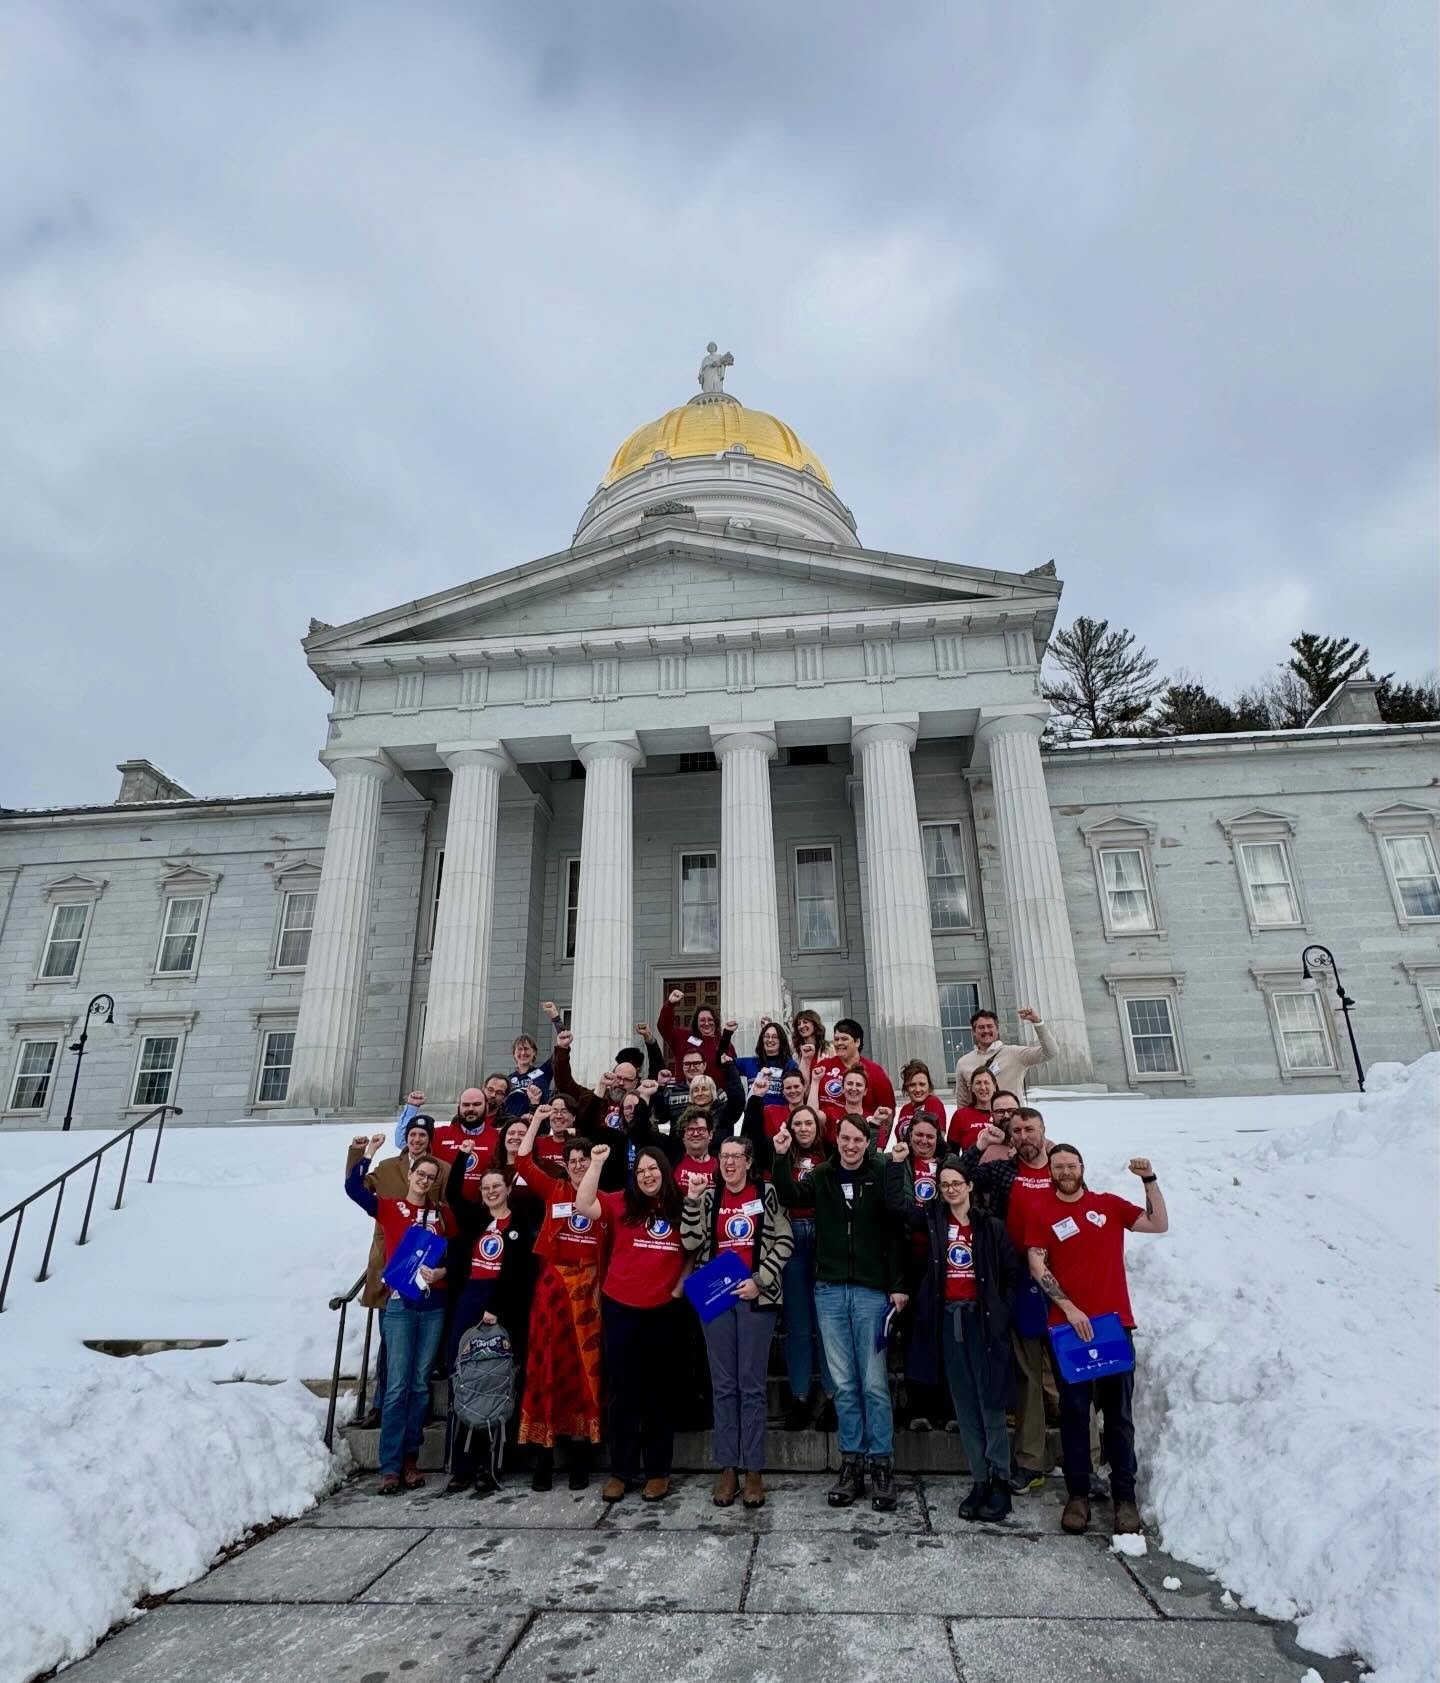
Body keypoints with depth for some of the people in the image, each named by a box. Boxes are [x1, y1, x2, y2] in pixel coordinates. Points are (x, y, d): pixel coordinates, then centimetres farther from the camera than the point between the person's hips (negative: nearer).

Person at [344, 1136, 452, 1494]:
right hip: (399, 1304, -2)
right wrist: (366, 1153, -14)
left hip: (433, 1305, 3)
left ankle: (411, 1458, 17)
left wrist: (443, 1271, -11)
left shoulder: (443, 1213, 9)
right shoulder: (389, 1208, 2)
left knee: (421, 1384, 6)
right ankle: (390, 1466, 1)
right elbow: (353, 1188, -12)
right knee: (397, 1385, -6)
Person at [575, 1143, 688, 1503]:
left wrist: (680, 1287, -1)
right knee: (623, 1389, 9)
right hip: (620, 1308, 0)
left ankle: (658, 1470, 25)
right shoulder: (621, 1203, -5)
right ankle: (621, 1470, 22)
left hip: (663, 1310, 1)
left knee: (657, 1390, 13)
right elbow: (583, 1206, -20)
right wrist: (596, 1164, -23)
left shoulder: (680, 1209, -3)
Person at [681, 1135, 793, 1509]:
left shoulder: (766, 1194, -1)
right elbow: (691, 1242, -4)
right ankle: (727, 1468, 19)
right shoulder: (709, 1196, 5)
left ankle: (753, 1470, 15)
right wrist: (692, 1200, -14)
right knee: (723, 1385, 9)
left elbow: (784, 1241, -3)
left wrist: (759, 1281, -9)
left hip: (756, 1297, -2)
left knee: (752, 1385, 4)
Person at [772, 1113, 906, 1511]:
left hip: (872, 1291, -2)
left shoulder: (881, 1175, -5)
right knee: (844, 1383, 11)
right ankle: (851, 1462, 22)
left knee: (874, 1382, 4)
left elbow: (897, 1229, -7)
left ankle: (881, 1464, 17)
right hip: (830, 1291, 3)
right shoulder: (822, 1176, 3)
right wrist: (781, 1157, -26)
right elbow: (789, 1198, -12)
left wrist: (898, 1284, -10)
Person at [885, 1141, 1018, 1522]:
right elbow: (897, 1203, -4)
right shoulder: (932, 1219, 5)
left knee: (990, 1402, -1)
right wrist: (896, 1163, -10)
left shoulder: (990, 1226, 0)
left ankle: (1000, 1482, 8)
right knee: (964, 1404, 9)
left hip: (982, 1318, -2)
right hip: (948, 1318, 3)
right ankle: (979, 1480, 17)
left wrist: (1000, 1307, 0)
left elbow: (1012, 1270, 5)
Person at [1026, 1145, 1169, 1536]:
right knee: (1074, 1410, 4)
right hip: (1068, 1323, -1)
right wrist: (1069, 1308, -10)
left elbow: (1160, 1224, 6)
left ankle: (1125, 1496, 15)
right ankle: (1078, 1495, 14)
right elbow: (1036, 1264, -3)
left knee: (1118, 1411, 6)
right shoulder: (1042, 1211, 2)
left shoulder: (1110, 1204, 8)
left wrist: (1149, 1180, -3)